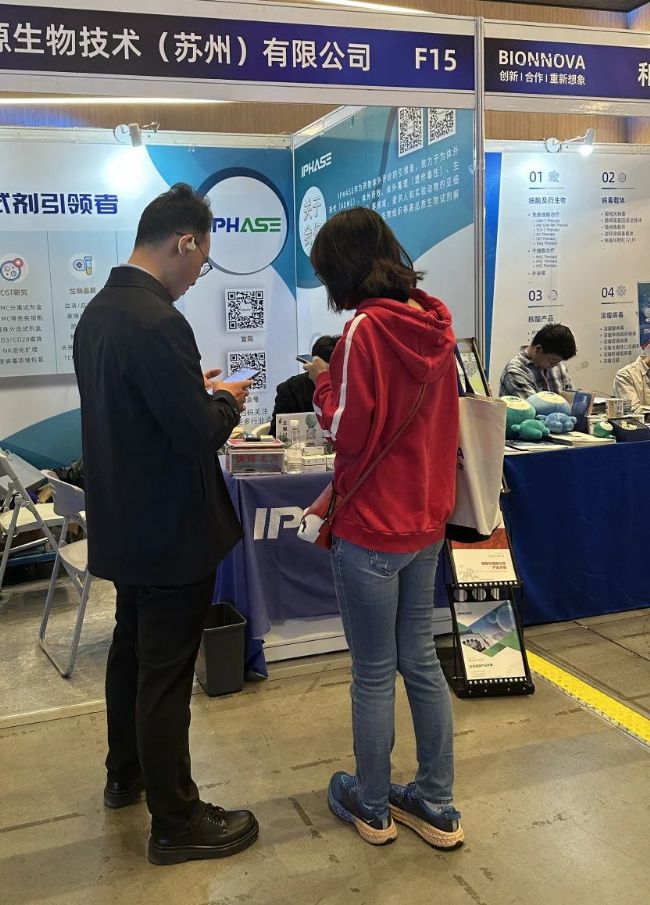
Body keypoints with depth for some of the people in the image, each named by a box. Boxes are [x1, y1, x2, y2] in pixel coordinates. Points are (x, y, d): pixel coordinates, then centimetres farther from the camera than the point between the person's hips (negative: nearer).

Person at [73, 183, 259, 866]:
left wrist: (195, 389, 10)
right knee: (166, 674, 3)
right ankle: (175, 823, 19)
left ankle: (126, 775, 43)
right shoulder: (157, 323, -26)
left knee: (130, 650, 24)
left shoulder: (99, 310, 5)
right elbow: (200, 436, -25)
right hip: (170, 530, -10)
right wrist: (227, 402, -5)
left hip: (124, 522, 10)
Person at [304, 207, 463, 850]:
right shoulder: (434, 324, 5)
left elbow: (349, 433, -18)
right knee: (421, 660, 17)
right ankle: (436, 806, 28)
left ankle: (372, 808, 27)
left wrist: (325, 383, -2)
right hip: (427, 520, 7)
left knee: (373, 673, 8)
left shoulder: (365, 329, -18)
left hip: (371, 531, -7)